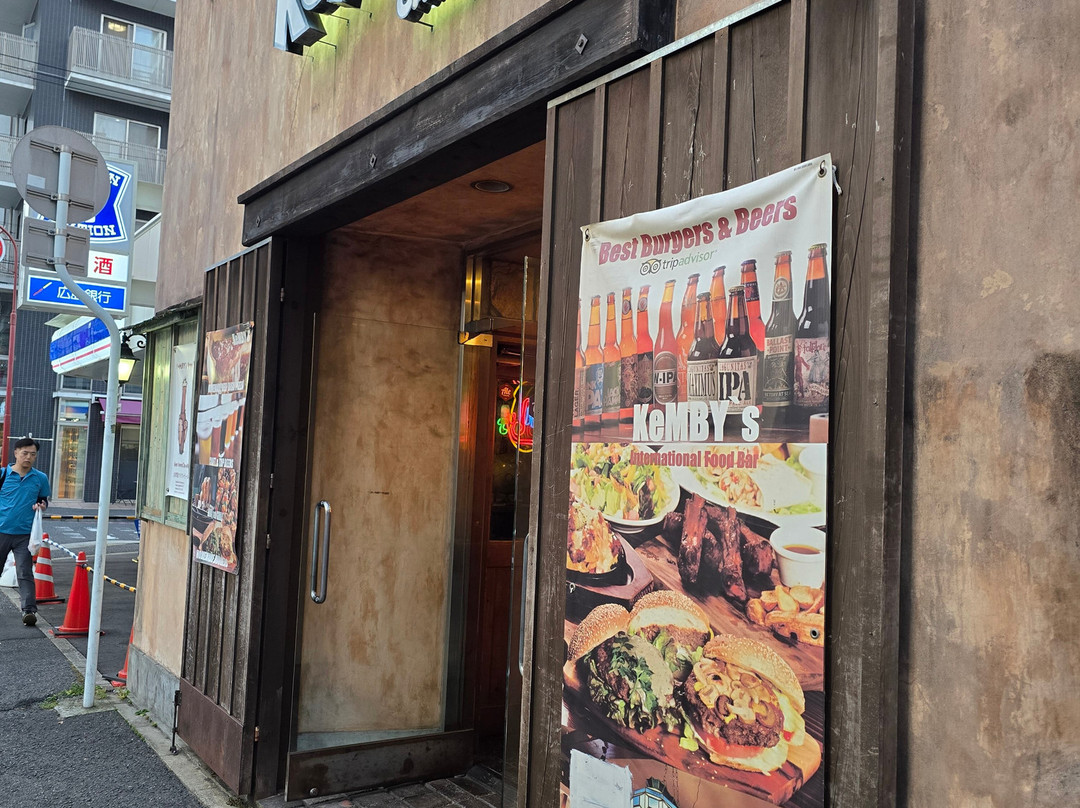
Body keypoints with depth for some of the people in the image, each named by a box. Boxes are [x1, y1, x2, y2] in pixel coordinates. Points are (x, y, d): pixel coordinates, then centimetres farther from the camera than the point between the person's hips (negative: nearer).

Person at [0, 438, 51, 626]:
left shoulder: (40, 479, 5)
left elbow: (44, 499, 18)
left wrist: (42, 505, -4)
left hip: (25, 535, -1)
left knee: (25, 574, -7)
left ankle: (29, 610, -13)